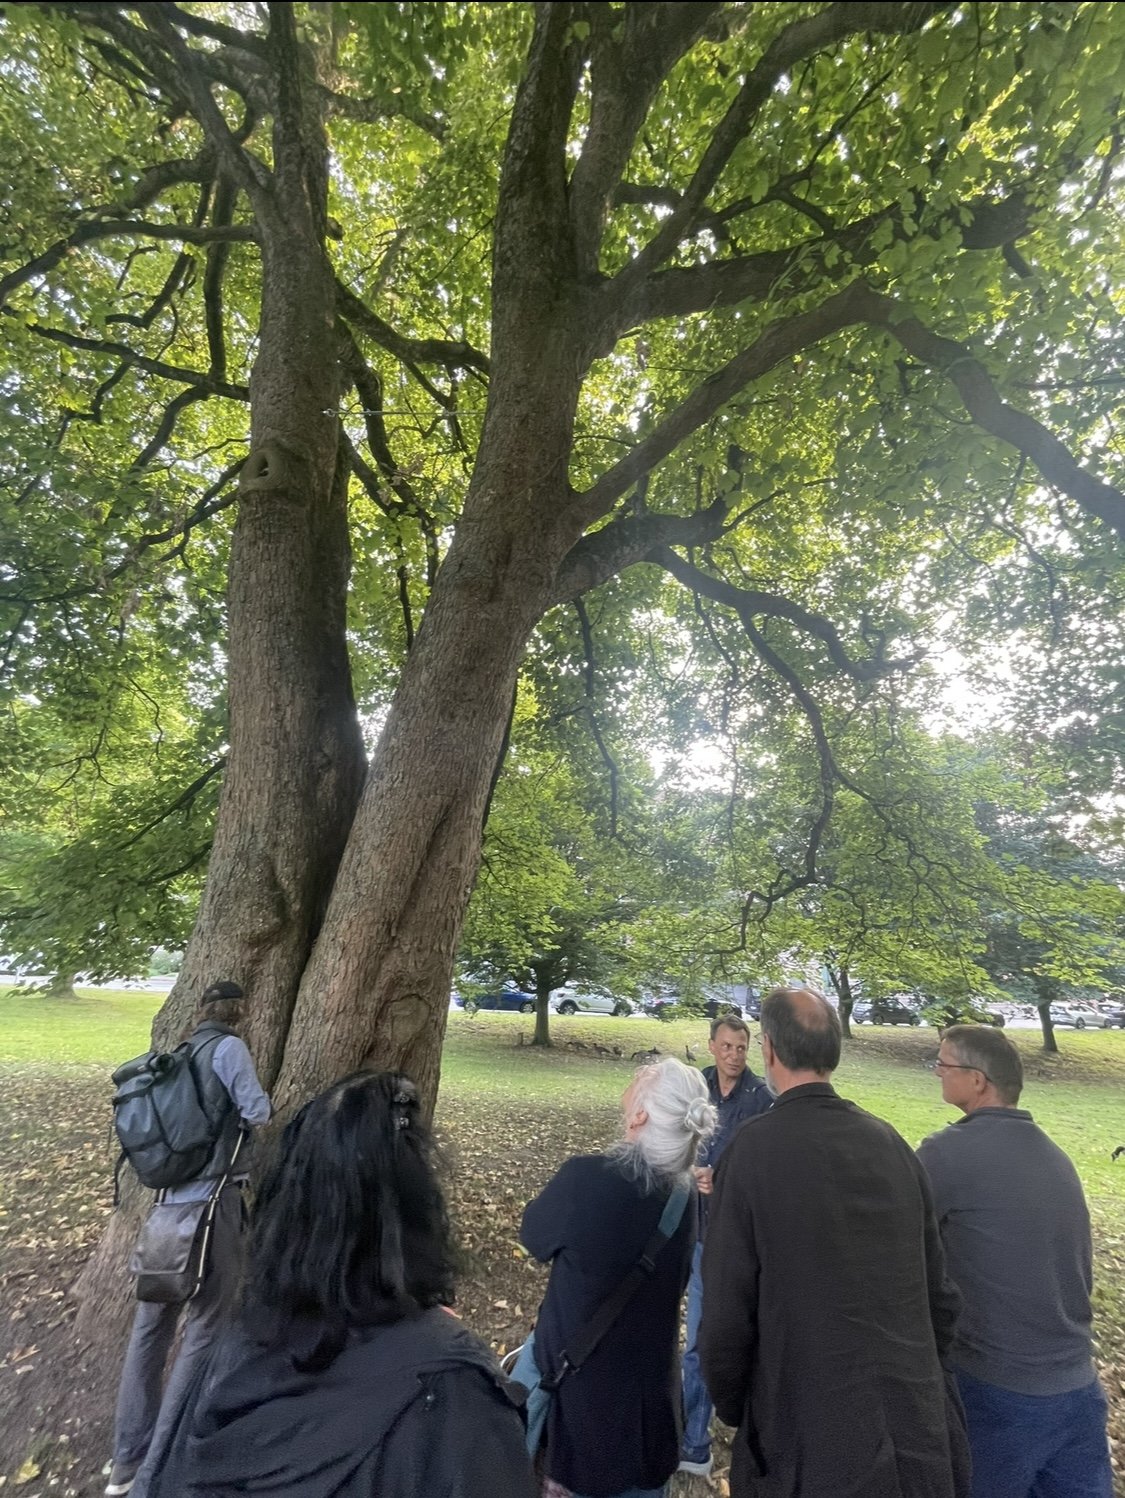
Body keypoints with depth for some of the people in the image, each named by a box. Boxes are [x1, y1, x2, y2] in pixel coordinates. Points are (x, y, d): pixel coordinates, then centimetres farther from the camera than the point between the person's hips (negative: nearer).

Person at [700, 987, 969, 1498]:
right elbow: (938, 1292, 5)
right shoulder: (891, 1142, -3)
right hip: (921, 1433, 4)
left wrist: (731, 1408, 4)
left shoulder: (753, 1147, -18)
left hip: (814, 1443, -4)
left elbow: (726, 1311, -14)